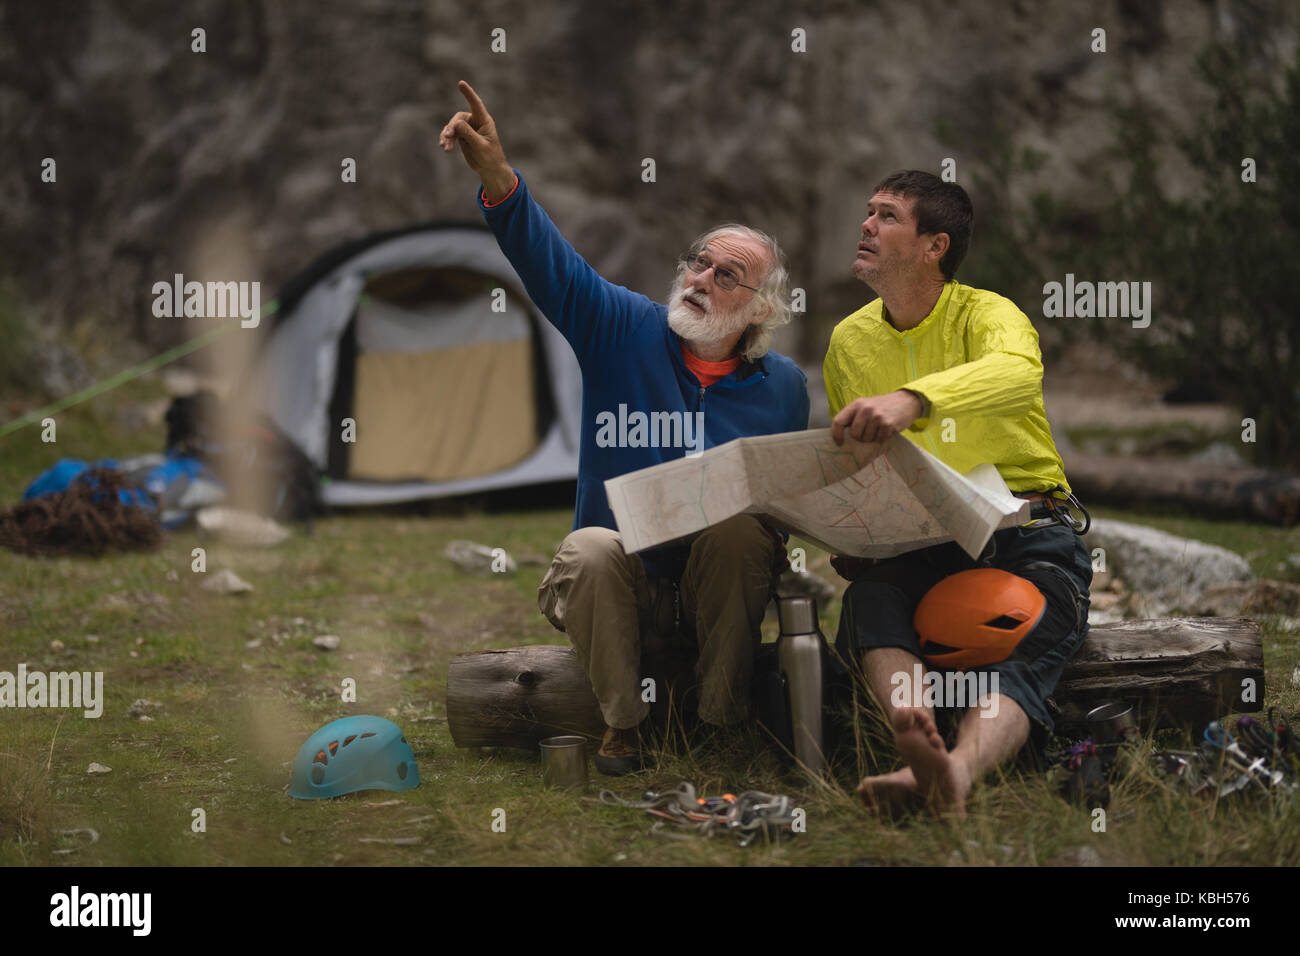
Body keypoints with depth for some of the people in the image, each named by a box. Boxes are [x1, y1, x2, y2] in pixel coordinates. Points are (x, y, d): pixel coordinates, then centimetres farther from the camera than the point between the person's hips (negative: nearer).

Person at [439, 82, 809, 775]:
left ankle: (722, 717, -16)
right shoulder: (627, 333, 1)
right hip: (618, 581, -1)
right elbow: (548, 261, -13)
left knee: (739, 531, -31)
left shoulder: (782, 388, 5)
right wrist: (497, 178, -31)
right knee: (590, 549, -33)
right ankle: (623, 723, -15)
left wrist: (756, 516, -16)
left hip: (719, 578, 1)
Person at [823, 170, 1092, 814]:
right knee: (869, 598, -32)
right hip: (918, 541, 3)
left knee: (1024, 653, -33)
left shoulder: (987, 314, -6)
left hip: (1026, 530, -3)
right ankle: (918, 750, -59)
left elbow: (1018, 373, -33)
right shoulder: (850, 339, 12)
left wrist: (913, 398, -52)